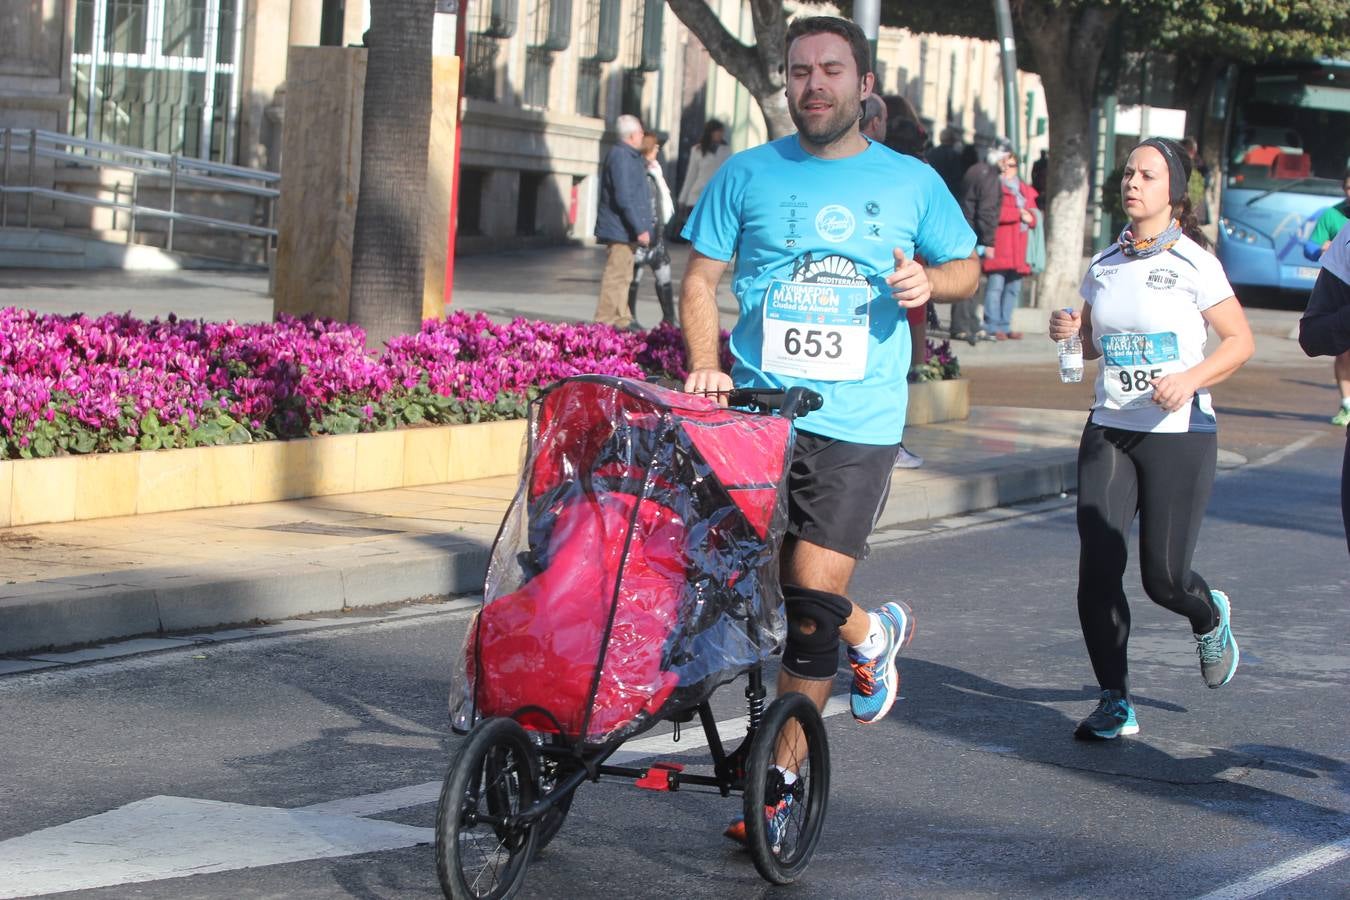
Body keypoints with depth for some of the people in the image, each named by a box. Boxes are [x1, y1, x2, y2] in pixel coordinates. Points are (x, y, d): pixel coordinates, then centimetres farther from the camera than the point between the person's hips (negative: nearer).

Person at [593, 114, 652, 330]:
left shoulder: (630, 156, 16)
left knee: (623, 277, 17)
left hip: (624, 231, 11)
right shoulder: (621, 157, -17)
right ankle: (604, 323, -9)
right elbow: (624, 198, -23)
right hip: (621, 229, -11)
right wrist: (640, 229, -22)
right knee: (616, 276, -9)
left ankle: (621, 320, 24)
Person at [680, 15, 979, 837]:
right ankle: (868, 636, 32)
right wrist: (706, 367, -7)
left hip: (855, 425, -2)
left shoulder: (912, 183, 7)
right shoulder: (749, 175, 7)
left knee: (810, 600, -8)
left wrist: (931, 281, -5)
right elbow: (701, 280, 9)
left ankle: (780, 778, 5)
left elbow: (969, 265, 18)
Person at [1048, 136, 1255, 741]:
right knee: (1097, 569, -7)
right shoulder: (1103, 266, 8)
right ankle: (1115, 702, 3)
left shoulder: (1193, 264, -6)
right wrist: (1069, 332, -1)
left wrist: (1190, 379, -19)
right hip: (1109, 430, 4)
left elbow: (1240, 340, -4)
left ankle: (1209, 617, 33)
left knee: (1164, 577, -4)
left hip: (1179, 434, -4)